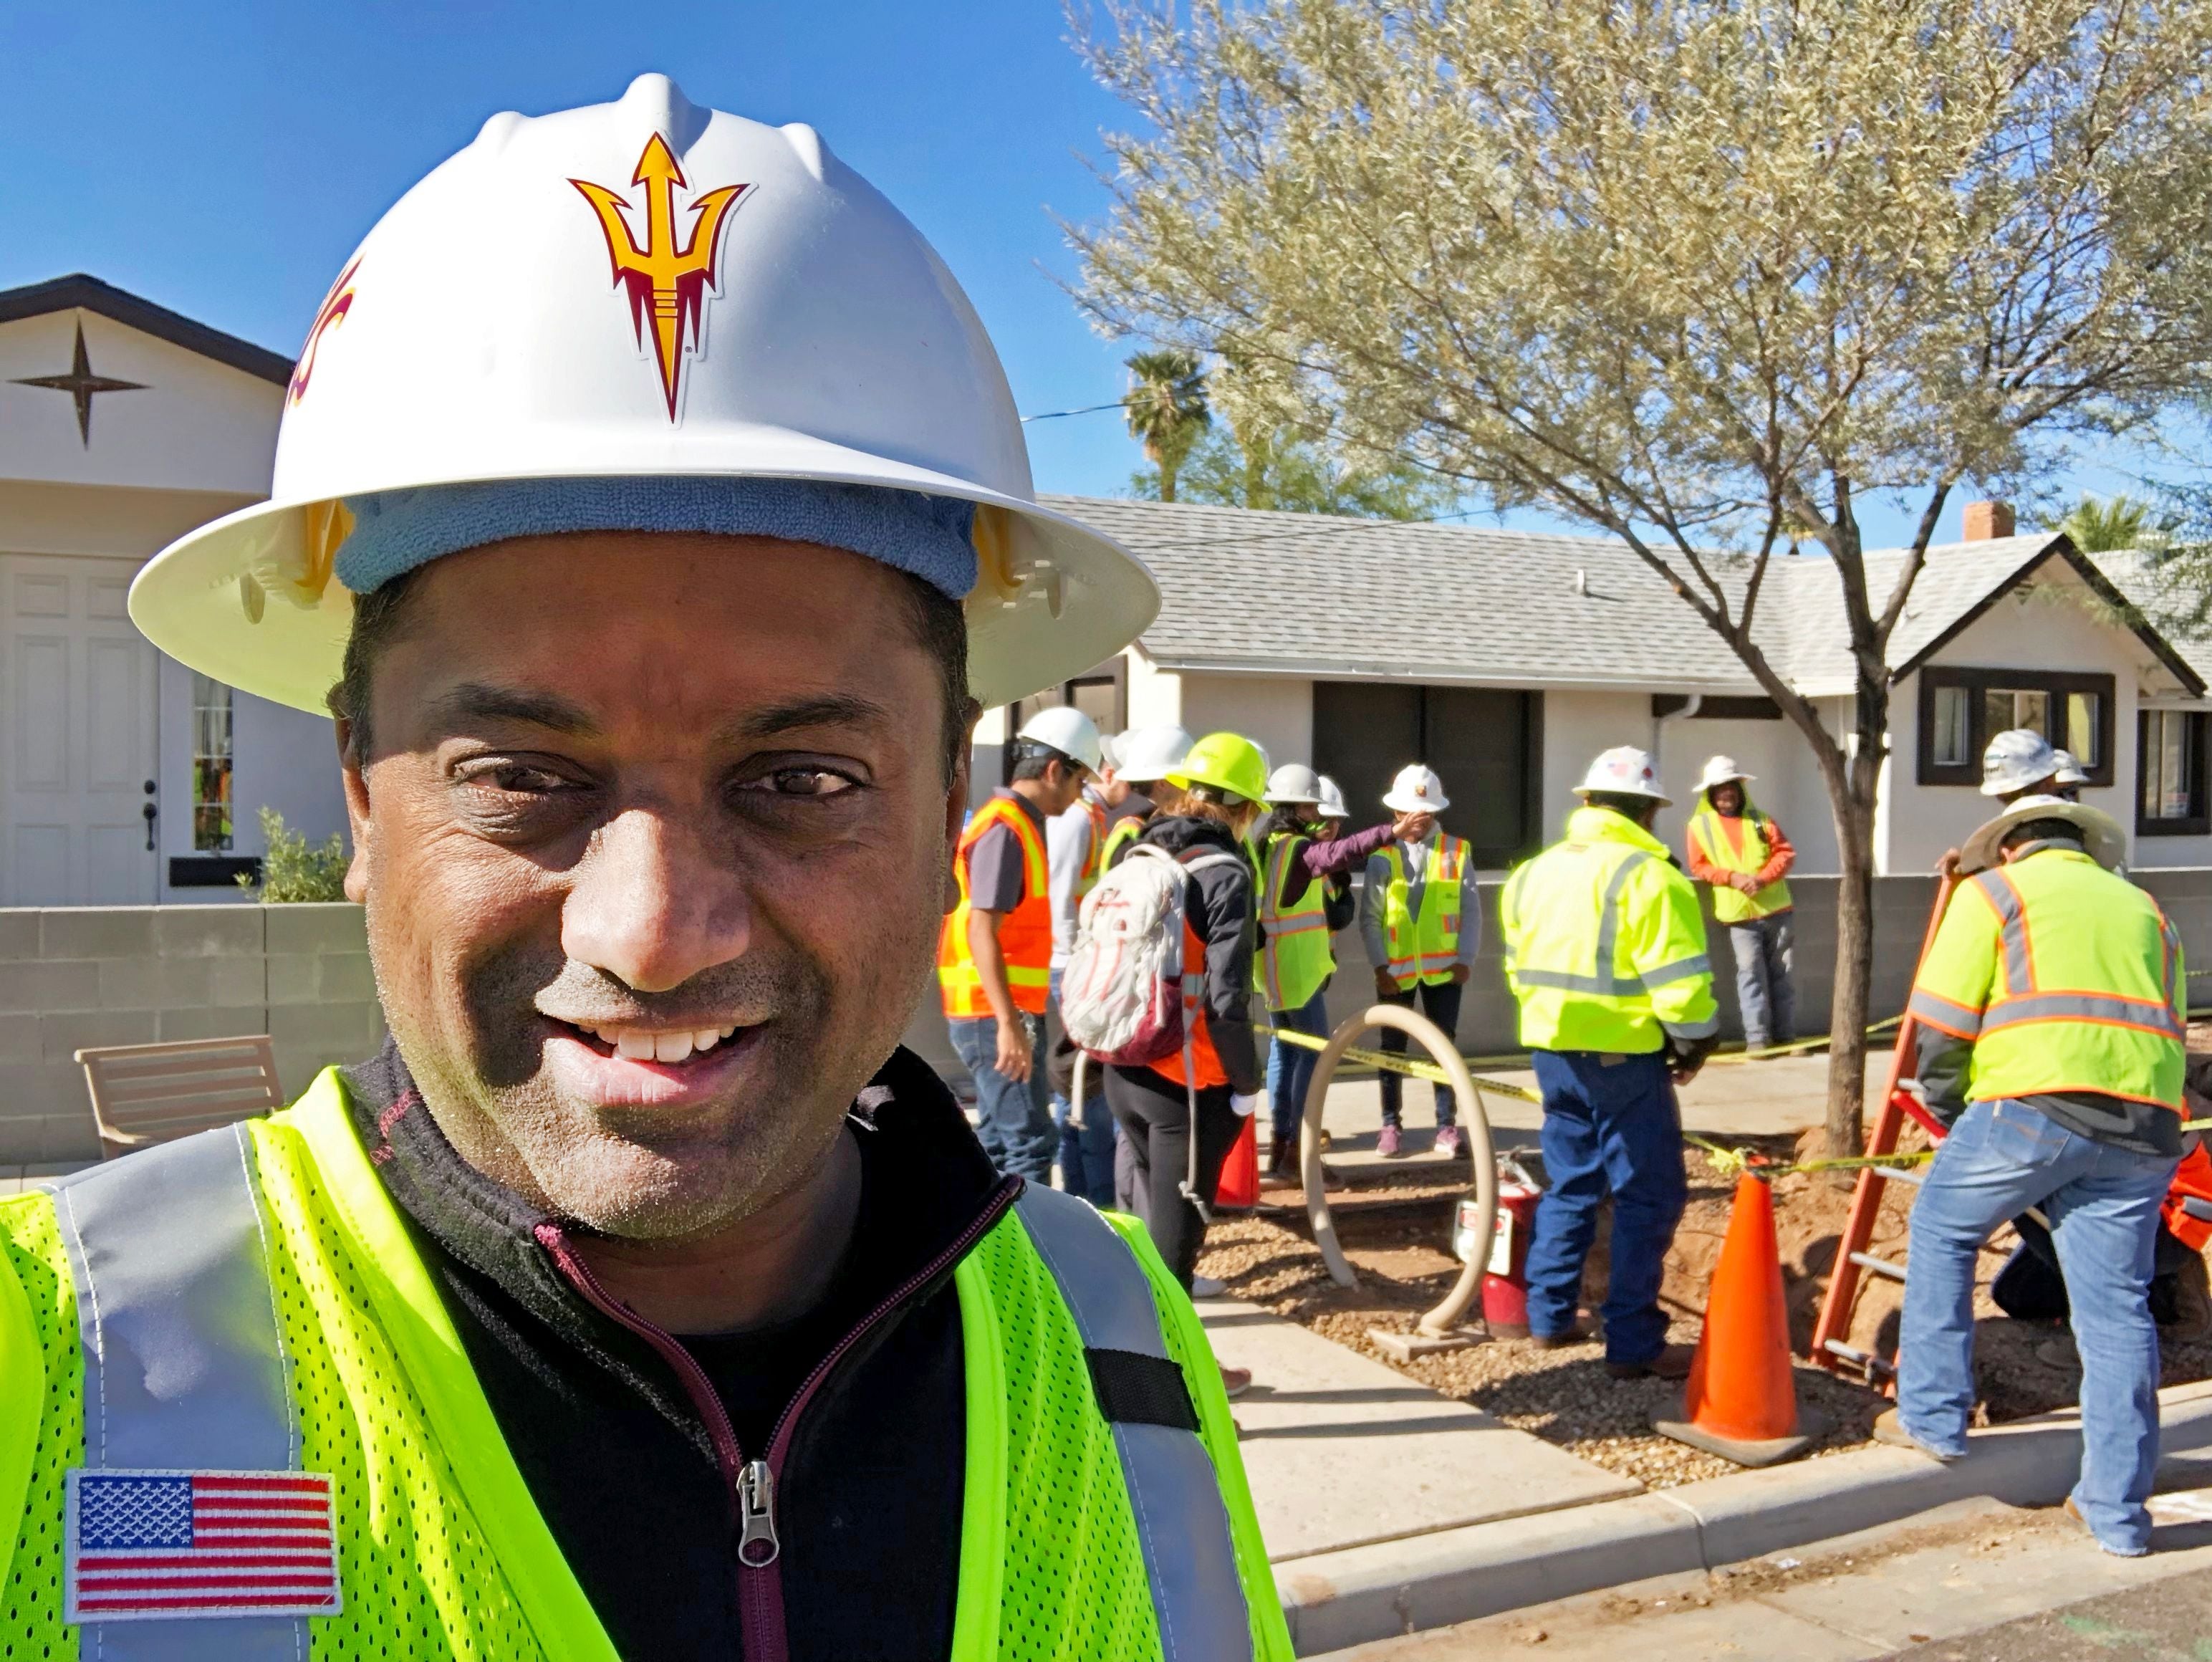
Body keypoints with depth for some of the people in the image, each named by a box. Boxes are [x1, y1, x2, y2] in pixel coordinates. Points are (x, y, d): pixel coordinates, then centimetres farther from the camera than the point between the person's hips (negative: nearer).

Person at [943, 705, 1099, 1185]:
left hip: (1002, 1014, 10)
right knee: (1032, 1142, -10)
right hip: (997, 1017, -10)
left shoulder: (1020, 825, 16)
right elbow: (982, 933, -22)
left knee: (1000, 1142, 15)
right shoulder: (1006, 830, -15)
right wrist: (1009, 1024, -26)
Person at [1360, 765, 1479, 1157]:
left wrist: (1466, 958, -8)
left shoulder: (1457, 851, 0)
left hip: (1443, 967, 0)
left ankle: (1447, 1127, 13)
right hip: (1395, 969, 0)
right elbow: (1369, 917, -2)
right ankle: (1391, 1126, 17)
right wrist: (1380, 965, -9)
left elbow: (1471, 911, 0)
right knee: (1391, 1048, 7)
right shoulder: (1382, 855, -1)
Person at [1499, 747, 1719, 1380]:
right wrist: (1695, 1042, -3)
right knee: (1647, 1197, 2)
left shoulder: (1534, 872, 10)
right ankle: (1634, 1344, 5)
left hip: (1552, 1050, 7)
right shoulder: (1647, 875, -13)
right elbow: (1679, 980, -17)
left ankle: (1548, 1317, 24)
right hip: (1623, 1057, -7)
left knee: (1568, 1185, 19)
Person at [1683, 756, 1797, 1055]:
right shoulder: (1699, 825, 4)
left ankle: (1785, 1034, 12)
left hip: (1776, 909, 2)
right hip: (1739, 915, -2)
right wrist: (1732, 877, -16)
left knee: (1781, 973, 5)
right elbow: (1699, 866, 0)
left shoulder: (1760, 819, 10)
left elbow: (1785, 852, 3)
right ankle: (1757, 1037, -8)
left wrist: (1764, 877, -14)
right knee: (1751, 973, -9)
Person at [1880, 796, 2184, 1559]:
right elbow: (2170, 1029, 23)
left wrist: (1944, 1102, 15)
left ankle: (1932, 1417, 18)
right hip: (2142, 1125, 5)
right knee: (2117, 1307, 9)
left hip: (2034, 1103, -5)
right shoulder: (2144, 910, 28)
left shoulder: (1994, 890, 11)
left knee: (1941, 1232, 17)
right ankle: (2117, 1510, 14)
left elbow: (1941, 1017, 1)